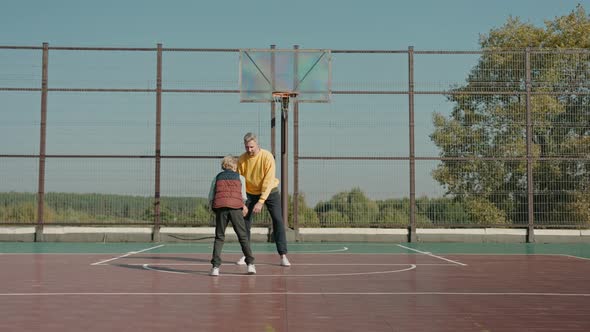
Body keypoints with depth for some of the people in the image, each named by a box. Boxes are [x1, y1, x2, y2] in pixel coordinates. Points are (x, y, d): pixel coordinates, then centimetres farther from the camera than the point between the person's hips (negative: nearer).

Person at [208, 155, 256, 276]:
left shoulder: (217, 177, 22)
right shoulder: (240, 177, 19)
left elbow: (211, 197, 14)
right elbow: (243, 197, 17)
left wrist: (213, 208, 27)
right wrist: (243, 205, 37)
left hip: (220, 207, 1)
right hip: (236, 207, -1)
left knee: (219, 237, 7)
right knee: (243, 236, 7)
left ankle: (215, 267, -3)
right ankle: (250, 264, 3)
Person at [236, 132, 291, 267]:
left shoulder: (267, 157, -24)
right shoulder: (242, 159, -14)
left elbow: (269, 181, -25)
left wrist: (261, 202, -30)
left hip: (270, 191, -3)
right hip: (251, 193, 3)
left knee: (278, 220, -10)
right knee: (245, 222, -1)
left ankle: (283, 255, -6)